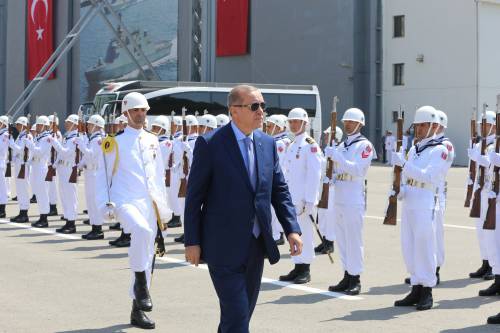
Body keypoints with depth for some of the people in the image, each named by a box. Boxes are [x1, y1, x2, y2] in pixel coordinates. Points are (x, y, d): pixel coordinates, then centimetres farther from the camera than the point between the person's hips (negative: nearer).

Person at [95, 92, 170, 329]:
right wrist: (104, 204, -8)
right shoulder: (115, 142, 0)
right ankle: (140, 282, -21)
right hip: (126, 202, -6)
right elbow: (103, 176, 1)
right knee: (141, 229, -38)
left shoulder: (152, 141, 13)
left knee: (147, 256, 7)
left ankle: (137, 310, 18)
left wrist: (162, 204, 16)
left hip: (150, 203, 6)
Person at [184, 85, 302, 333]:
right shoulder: (210, 144, -9)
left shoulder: (267, 144, 8)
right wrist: (192, 242, -9)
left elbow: (280, 191, 11)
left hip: (257, 245, 6)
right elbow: (194, 196, -7)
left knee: (243, 311, 15)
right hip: (224, 247, -6)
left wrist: (292, 229, -2)